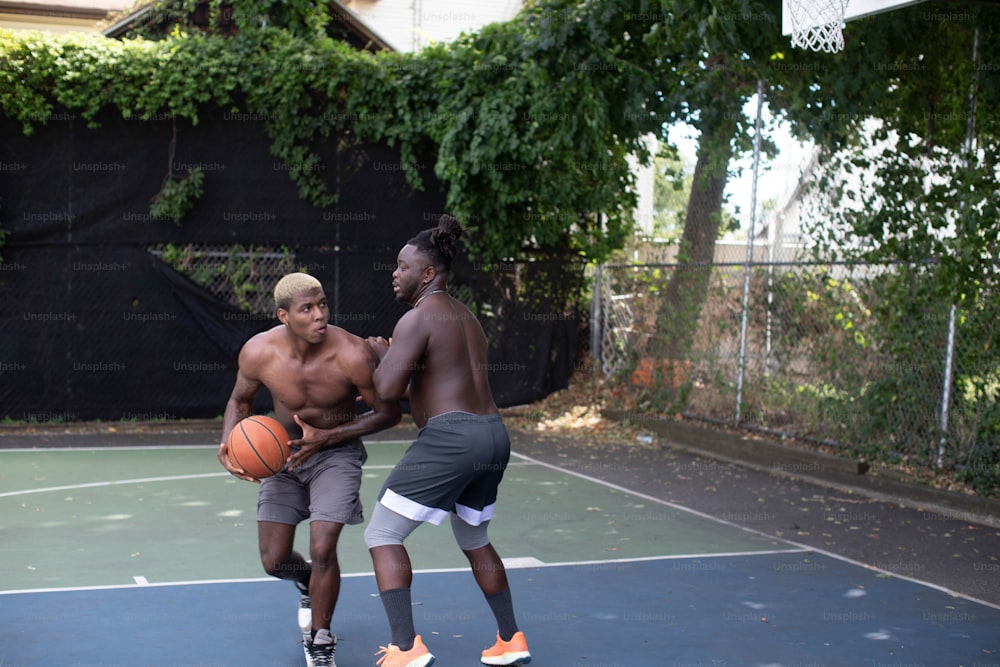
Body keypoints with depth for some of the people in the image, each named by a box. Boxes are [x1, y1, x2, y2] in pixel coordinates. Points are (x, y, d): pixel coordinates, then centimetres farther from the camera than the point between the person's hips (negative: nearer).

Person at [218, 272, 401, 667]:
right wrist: (227, 444, -19)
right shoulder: (258, 353, -21)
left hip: (337, 452, -2)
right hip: (283, 453, 3)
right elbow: (240, 400, 0)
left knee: (322, 549, -17)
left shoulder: (353, 355, -28)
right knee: (274, 562, 3)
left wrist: (326, 437, -24)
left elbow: (389, 413, -15)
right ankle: (309, 583, 42)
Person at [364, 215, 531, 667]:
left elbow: (387, 389, -16)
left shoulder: (418, 318, -8)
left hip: (450, 438, -9)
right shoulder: (466, 317, 20)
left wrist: (383, 355, 3)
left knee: (382, 536, 0)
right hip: (494, 434, 9)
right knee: (474, 540, 27)